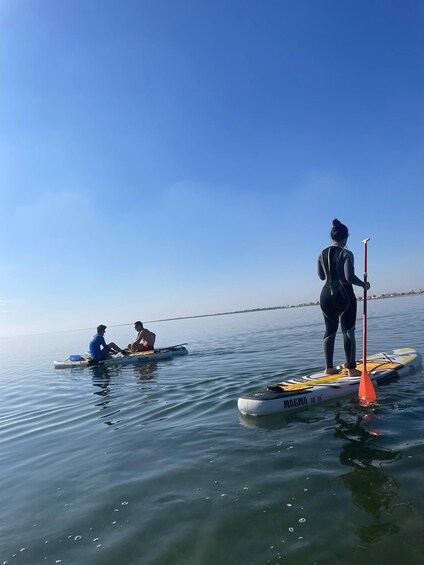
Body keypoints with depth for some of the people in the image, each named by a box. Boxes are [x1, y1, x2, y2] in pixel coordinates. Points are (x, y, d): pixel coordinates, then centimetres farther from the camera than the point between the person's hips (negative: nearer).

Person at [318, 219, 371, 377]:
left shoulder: (322, 254, 6)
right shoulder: (346, 254, -11)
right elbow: (349, 277, -21)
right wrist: (364, 284, -5)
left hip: (326, 295, 6)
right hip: (344, 295, -5)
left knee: (330, 330, 12)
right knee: (348, 331, 2)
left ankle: (329, 367, 17)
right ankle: (351, 369, 6)